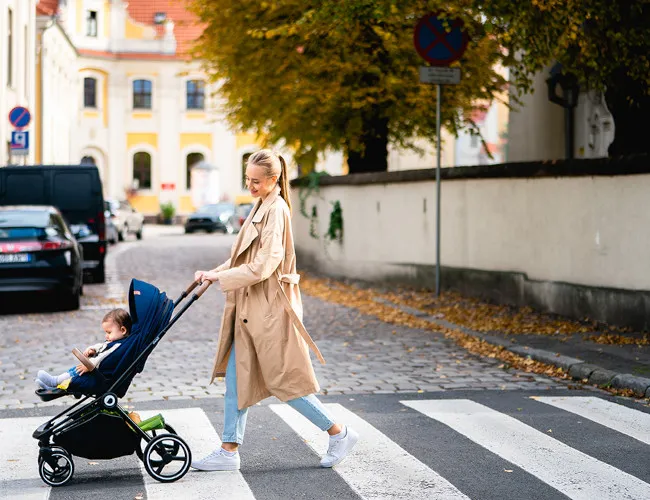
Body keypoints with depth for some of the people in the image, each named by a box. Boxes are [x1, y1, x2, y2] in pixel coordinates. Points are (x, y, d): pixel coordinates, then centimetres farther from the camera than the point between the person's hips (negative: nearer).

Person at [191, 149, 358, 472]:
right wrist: (214, 273, 8)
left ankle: (339, 433, 11)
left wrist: (220, 276, -15)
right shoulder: (261, 207, 13)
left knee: (284, 381, -2)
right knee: (237, 380, 8)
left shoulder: (276, 210, -16)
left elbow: (263, 265, -21)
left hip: (271, 309, -9)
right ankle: (229, 451, 13)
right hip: (251, 309, 9)